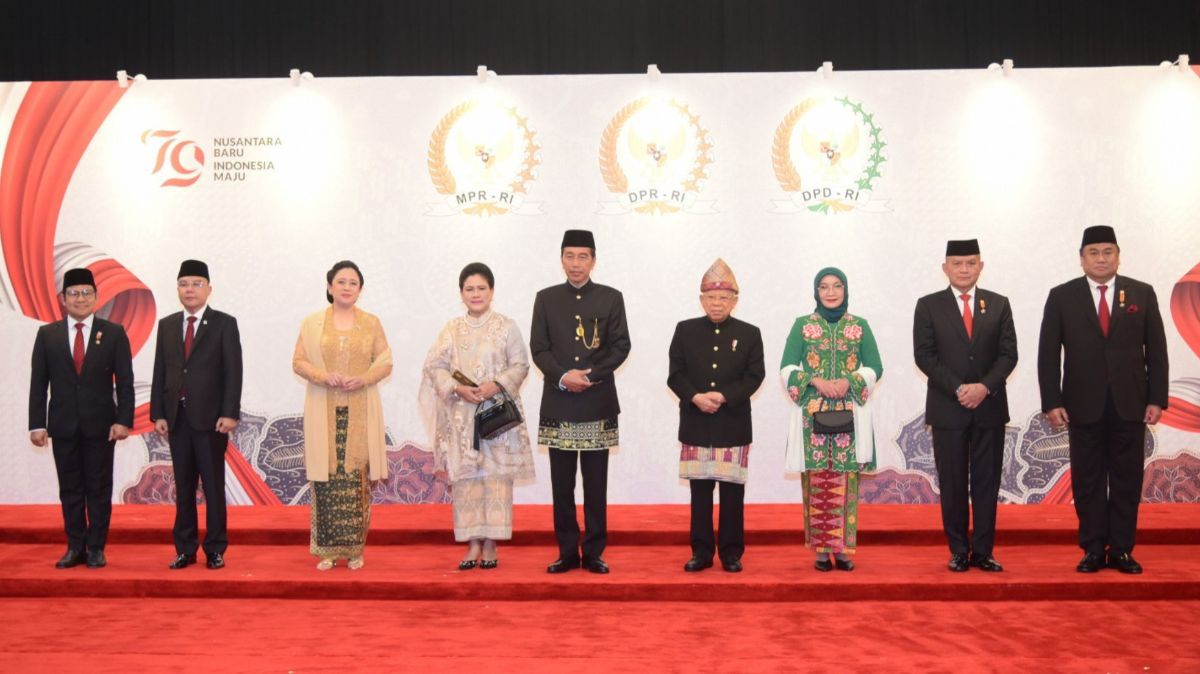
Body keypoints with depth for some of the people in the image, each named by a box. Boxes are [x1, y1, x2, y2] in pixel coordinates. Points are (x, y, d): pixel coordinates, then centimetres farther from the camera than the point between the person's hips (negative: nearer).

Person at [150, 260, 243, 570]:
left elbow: (233, 372, -6)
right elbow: (160, 373, 10)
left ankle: (215, 549, 10)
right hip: (177, 418, 4)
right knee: (183, 487, 8)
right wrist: (158, 413, 3)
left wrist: (229, 413, -13)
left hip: (211, 418, -4)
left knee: (213, 486, 3)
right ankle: (185, 549, 15)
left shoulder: (224, 323, 0)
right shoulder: (167, 325, 12)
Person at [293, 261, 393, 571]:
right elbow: (298, 362, 5)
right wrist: (324, 376, -13)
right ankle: (327, 550, 5)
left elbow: (385, 362, 7)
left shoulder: (371, 322, 9)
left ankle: (355, 549, 6)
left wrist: (363, 378, -11)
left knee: (357, 476, -2)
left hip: (360, 411, 0)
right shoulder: (312, 323, 8)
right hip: (324, 411, 0)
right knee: (326, 477, -3)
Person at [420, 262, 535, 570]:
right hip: (462, 415, 2)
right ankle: (473, 544, 8)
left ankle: (490, 545, 5)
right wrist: (458, 388, -12)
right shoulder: (451, 329, 9)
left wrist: (497, 385, -15)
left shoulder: (506, 326, 4)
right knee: (465, 477, 1)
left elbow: (520, 365, 1)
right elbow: (435, 365, 4)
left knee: (496, 475, -2)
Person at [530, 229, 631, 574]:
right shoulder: (546, 298, 7)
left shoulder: (611, 298, 5)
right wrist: (563, 376, -14)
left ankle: (594, 553, 12)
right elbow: (538, 348, 3)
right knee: (562, 485, 5)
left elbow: (621, 346, 1)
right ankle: (568, 552, 14)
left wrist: (591, 375, -13)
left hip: (598, 404, -1)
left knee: (596, 485, 4)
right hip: (558, 404, 1)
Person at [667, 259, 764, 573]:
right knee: (700, 491, 6)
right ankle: (701, 551, 15)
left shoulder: (749, 334, 4)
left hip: (734, 425, -1)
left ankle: (731, 553, 13)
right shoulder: (685, 330, 6)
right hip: (696, 425, 1)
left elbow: (755, 376, -3)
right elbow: (675, 374, 1)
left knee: (732, 491, 3)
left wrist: (722, 397, -16)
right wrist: (696, 397, -16)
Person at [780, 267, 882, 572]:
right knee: (817, 481, -2)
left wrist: (849, 382, -12)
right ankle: (821, 550, 4)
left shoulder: (859, 325, 10)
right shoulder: (802, 325, 7)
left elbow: (875, 367, 5)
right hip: (812, 415, -1)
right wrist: (817, 381, -13)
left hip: (849, 415, 1)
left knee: (846, 481, -2)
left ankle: (843, 549, 4)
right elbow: (787, 369, 2)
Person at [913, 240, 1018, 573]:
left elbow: (1008, 353, 2)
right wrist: (958, 389, -14)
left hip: (990, 406, 2)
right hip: (947, 408, -1)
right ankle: (959, 551, 12)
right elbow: (924, 355, -4)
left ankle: (983, 551, 12)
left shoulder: (999, 304, 8)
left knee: (987, 481, 4)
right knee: (953, 483, 3)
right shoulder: (928, 306, 2)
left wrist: (984, 387, -13)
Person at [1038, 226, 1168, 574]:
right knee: (1088, 481, 5)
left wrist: (1157, 398, -1)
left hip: (1130, 404, 1)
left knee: (1127, 479, 5)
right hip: (1083, 405, -1)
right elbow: (1048, 354, 0)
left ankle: (1121, 550, 14)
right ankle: (1093, 550, 13)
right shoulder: (1061, 297, 2)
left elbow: (1156, 350, 5)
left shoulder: (1142, 294, 6)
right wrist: (1052, 402, -6)